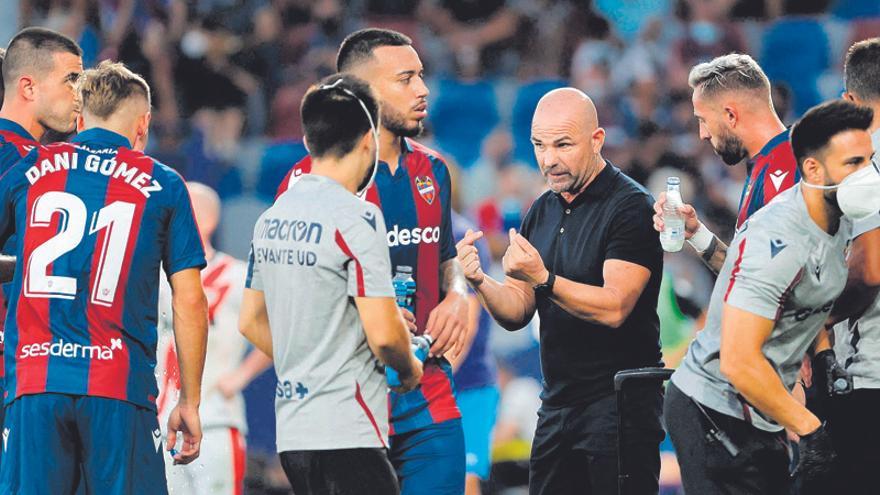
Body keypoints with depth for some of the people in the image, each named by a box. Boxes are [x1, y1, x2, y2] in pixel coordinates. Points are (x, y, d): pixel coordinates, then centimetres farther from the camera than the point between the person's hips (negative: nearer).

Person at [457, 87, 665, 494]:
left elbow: (613, 308, -20)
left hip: (620, 403, -7)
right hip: (557, 406, 7)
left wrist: (541, 278, -31)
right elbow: (517, 314, 11)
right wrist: (479, 281, -9)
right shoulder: (542, 212, 13)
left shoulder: (631, 208, -11)